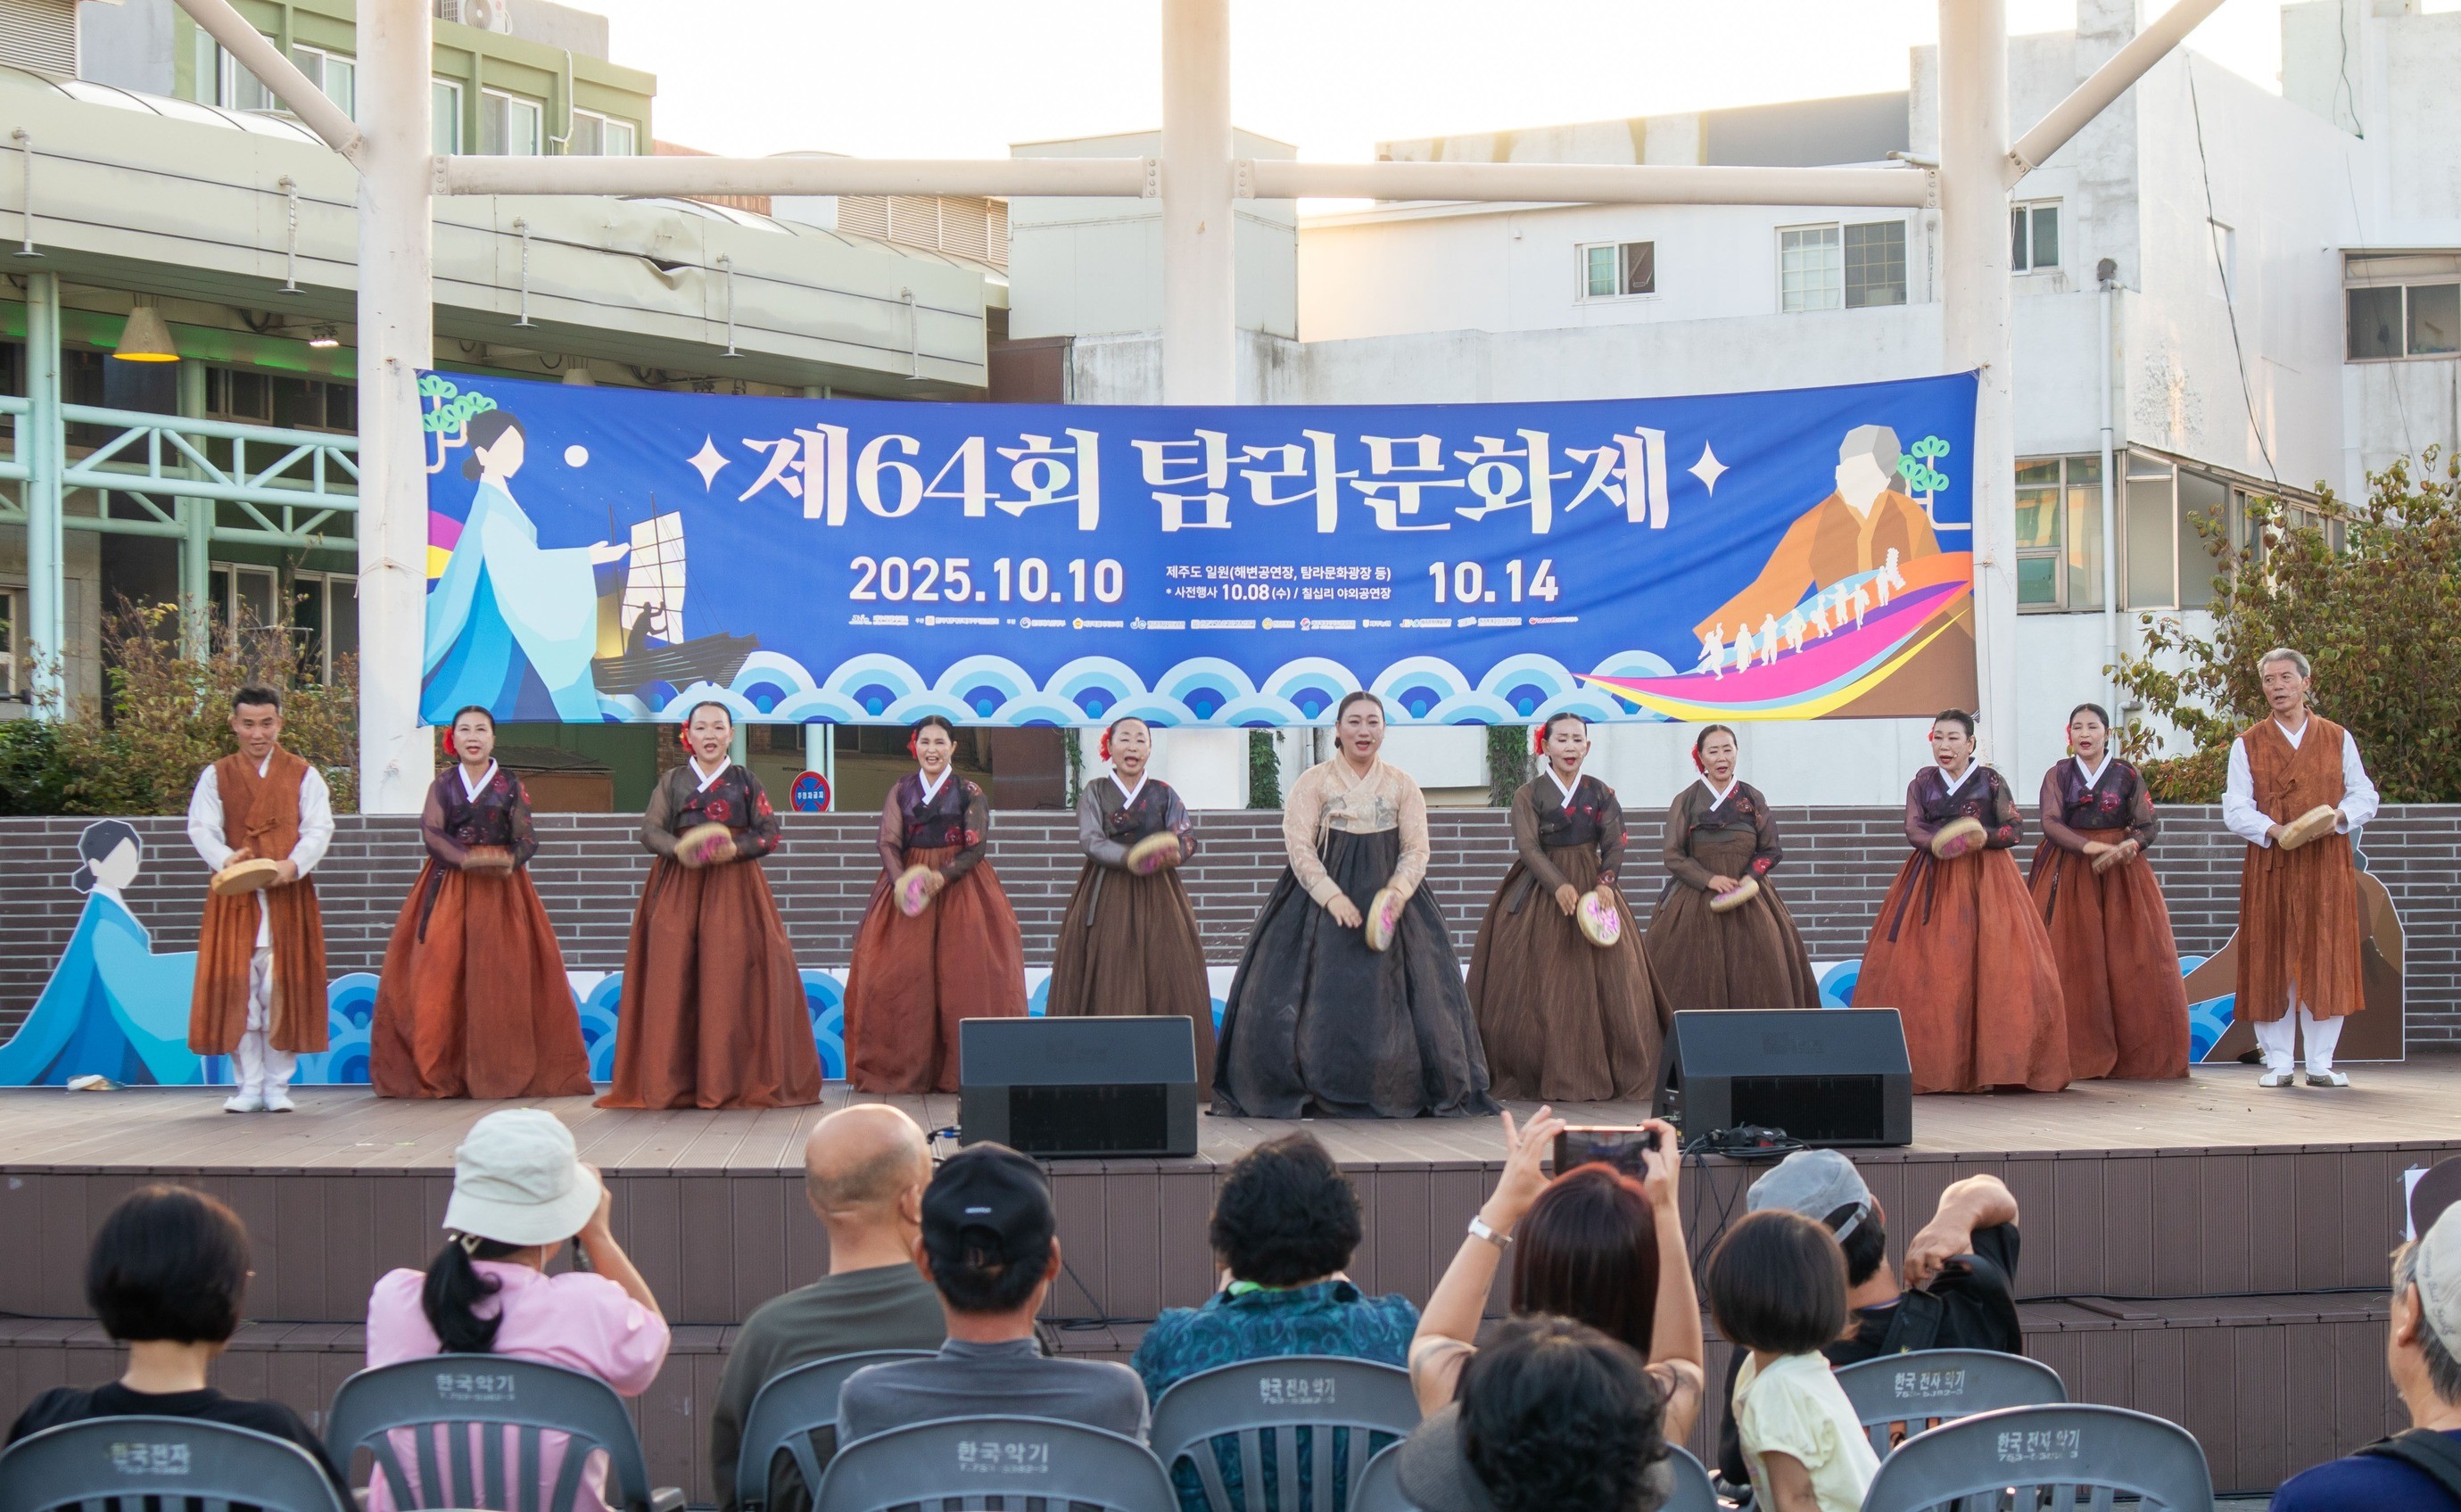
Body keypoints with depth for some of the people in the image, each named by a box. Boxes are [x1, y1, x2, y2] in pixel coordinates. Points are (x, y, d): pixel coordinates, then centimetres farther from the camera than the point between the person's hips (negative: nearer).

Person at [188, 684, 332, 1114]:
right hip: (234, 896, 1)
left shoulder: (304, 775, 8)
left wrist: (294, 864, -20)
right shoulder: (216, 776, 10)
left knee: (283, 988, -2)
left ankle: (278, 1086, 5)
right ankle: (249, 1086, 3)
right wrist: (225, 859, -21)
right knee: (237, 989, -2)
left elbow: (319, 829, -1)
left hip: (289, 894, -1)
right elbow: (201, 828, 0)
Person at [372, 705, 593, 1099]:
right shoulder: (442, 784, 10)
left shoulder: (510, 786, 7)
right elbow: (431, 832, -3)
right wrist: (467, 859, -20)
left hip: (501, 890, -1)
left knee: (500, 976, -7)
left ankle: (502, 1072, -3)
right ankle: (437, 1073, -3)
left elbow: (527, 839, 1)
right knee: (440, 976, -7)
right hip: (446, 889, 1)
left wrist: (508, 860, -21)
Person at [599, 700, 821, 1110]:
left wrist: (736, 849, -14)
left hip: (734, 886, -1)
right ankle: (670, 1084, -4)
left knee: (731, 979, -8)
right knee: (671, 980, -7)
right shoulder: (671, 782, 11)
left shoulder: (746, 781, 9)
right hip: (677, 887, 1)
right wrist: (679, 849, -16)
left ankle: (732, 1080, -4)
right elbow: (650, 831, 4)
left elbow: (769, 833, 4)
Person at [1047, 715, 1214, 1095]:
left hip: (1157, 897, 1)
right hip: (1105, 897, -1)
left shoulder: (1163, 793, 10)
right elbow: (1089, 841, -7)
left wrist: (1170, 853, -22)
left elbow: (1188, 837, 1)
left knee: (1164, 979, -6)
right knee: (1107, 984, -7)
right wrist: (1133, 856, -22)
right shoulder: (1095, 792, 6)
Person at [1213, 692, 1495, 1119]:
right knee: (1319, 994, -7)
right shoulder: (1313, 781, 2)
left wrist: (1399, 890, -15)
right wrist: (1332, 896, -18)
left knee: (1391, 994, -2)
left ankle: (1396, 1095, 4)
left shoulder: (1403, 786, 9)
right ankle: (1310, 1091, -2)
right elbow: (1299, 846, -5)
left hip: (1388, 897, 2)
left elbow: (1417, 849, 5)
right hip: (1321, 898, -2)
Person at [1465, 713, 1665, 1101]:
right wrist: (1559, 885, -25)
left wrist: (1605, 881, -18)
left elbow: (1614, 845, 2)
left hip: (1593, 891, 2)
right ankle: (1546, 1077, -1)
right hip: (1539, 895, -2)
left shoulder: (1600, 793, 8)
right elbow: (1528, 847, -10)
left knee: (1605, 983, -3)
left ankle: (1600, 1076, 2)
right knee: (1542, 989, -4)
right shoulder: (1528, 794, 0)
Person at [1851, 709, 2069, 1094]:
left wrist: (1985, 837, -16)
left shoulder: (1991, 781, 6)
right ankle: (1933, 1065, -7)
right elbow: (1913, 831, -1)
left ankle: (1995, 1064, -8)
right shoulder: (1922, 782, 10)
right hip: (1932, 880, 1)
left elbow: (2015, 829, 2)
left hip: (1986, 879, -1)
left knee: (1993, 968, -11)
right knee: (1931, 971, -7)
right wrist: (1944, 842, -20)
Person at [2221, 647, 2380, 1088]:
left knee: (2327, 959, -1)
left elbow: (2364, 796, 8)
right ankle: (2279, 1062, 4)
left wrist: (2338, 816, -13)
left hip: (2328, 866, 1)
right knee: (2270, 961, -2)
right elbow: (2235, 809, -1)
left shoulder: (2337, 739, 11)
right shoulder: (2248, 745, 7)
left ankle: (2321, 1063, 6)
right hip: (2269, 866, -1)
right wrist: (2273, 831, -19)